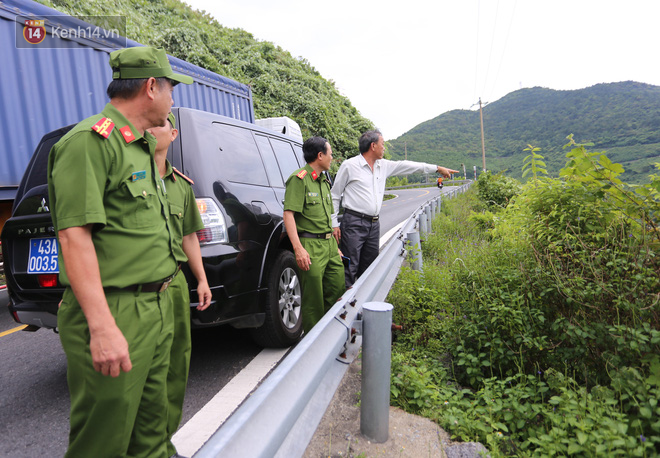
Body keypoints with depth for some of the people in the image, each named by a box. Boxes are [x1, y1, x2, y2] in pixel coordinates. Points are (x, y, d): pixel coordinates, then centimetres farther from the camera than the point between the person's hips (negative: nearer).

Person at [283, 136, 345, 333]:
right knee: (313, 299, -1)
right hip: (311, 245, -8)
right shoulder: (299, 179, -9)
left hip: (329, 243, 9)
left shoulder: (324, 181, 19)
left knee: (337, 291, 13)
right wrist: (298, 248, -26)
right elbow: (288, 214, -18)